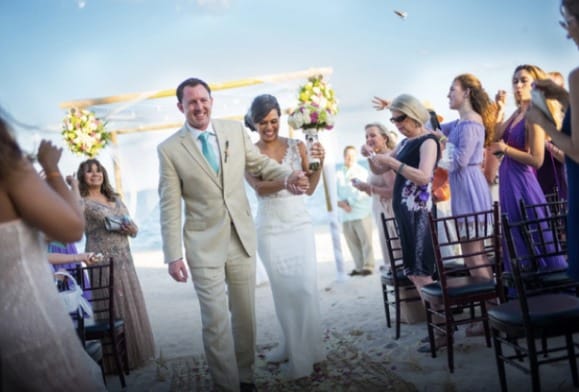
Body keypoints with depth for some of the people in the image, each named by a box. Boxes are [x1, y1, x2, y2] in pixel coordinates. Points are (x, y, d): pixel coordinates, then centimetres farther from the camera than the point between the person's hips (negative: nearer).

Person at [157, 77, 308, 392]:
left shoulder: (235, 130, 1)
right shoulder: (169, 149, -6)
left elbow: (260, 163, 10)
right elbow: (170, 206, -6)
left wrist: (288, 176, -11)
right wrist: (173, 255, -10)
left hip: (242, 237, 3)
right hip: (204, 245, -3)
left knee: (245, 314, 14)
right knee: (216, 320, 0)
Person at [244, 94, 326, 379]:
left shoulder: (297, 146, 1)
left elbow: (309, 189, 2)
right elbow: (259, 187, -19)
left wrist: (318, 165, -16)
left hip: (300, 225, 1)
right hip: (271, 229, -1)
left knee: (305, 287, -2)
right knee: (284, 290, 5)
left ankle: (305, 351, 11)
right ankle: (291, 346, 18)